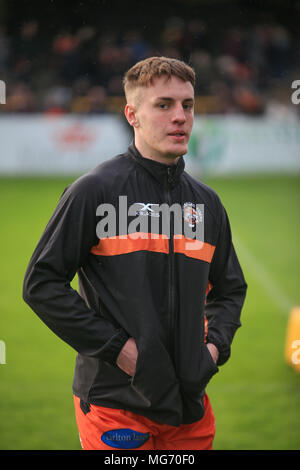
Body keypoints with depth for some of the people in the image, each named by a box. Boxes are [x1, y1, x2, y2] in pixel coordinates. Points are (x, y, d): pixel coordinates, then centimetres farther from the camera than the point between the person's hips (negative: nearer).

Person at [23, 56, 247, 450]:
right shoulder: (95, 190, -6)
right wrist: (115, 346, -14)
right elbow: (41, 282, -9)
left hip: (190, 403, 5)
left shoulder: (207, 202, 13)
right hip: (115, 402, -5)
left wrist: (215, 345, 4)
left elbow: (230, 289, 24)